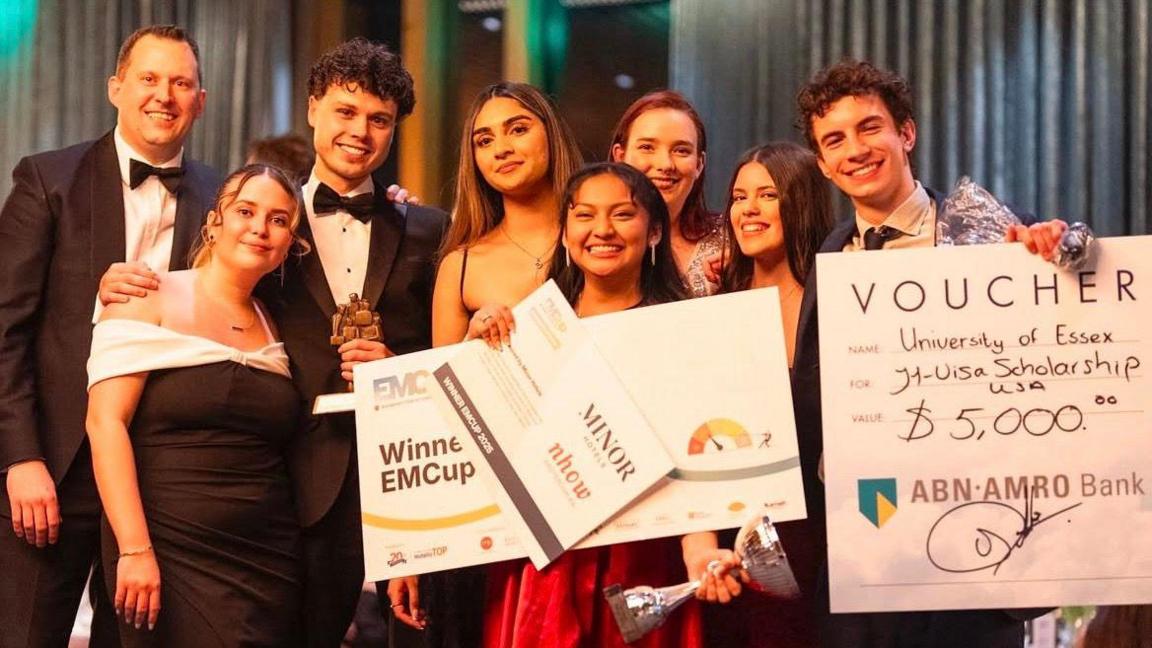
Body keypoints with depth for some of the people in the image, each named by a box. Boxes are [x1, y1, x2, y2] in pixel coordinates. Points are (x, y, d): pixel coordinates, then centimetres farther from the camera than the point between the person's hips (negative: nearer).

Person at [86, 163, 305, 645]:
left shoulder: (275, 329, 14)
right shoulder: (150, 299, -1)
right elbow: (105, 422, -10)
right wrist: (135, 549, -18)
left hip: (269, 562, 5)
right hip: (171, 550, -5)